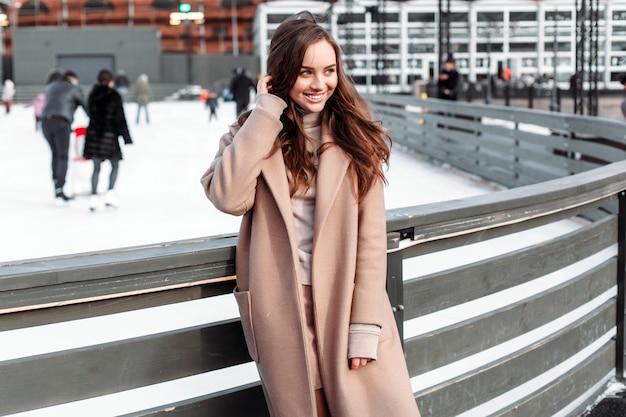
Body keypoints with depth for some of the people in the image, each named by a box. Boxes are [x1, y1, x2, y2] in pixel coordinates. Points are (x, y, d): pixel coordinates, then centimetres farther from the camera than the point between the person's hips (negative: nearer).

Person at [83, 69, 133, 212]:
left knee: (96, 168, 8)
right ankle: (109, 194, 2)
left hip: (93, 134, 4)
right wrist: (126, 137, -3)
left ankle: (94, 197, 0)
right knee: (115, 165, 12)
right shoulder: (115, 96, -7)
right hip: (110, 135, -4)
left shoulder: (92, 95, 7)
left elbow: (91, 114, 11)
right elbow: (120, 118, -8)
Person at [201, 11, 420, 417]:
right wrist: (266, 113, -15)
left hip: (347, 302, 0)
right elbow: (229, 198, -19)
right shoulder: (254, 133, 2)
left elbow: (371, 234, -3)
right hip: (283, 310, 0)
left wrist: (365, 326, -8)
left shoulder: (355, 137, 0)